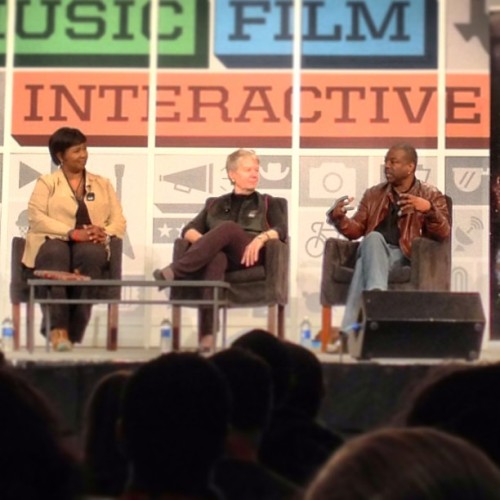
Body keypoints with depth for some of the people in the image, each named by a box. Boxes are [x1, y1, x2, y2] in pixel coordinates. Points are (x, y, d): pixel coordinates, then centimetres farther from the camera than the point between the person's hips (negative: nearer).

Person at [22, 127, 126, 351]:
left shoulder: (103, 184, 23)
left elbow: (119, 220, 13)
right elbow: (37, 219, -3)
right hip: (53, 242, -2)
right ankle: (57, 327, -42)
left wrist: (105, 233, -11)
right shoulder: (46, 183, 14)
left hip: (90, 246, 2)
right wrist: (72, 233, -17)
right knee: (56, 253, -39)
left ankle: (74, 331, -35)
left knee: (91, 254, -37)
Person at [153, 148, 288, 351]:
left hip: (249, 256, -1)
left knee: (229, 227, -35)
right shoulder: (214, 204, 29)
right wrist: (204, 242, -9)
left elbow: (282, 230, 7)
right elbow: (189, 230, 16)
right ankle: (207, 334, -58)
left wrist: (261, 238, -17)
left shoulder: (267, 202, 26)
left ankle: (175, 272, -46)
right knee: (216, 258, -41)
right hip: (218, 255, 1)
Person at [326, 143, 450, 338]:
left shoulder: (430, 195, 10)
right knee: (374, 238, -35)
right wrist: (338, 217, -5)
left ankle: (350, 328, -44)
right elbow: (356, 230, 17)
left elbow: (443, 234, -4)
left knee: (365, 264, -36)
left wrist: (428, 209, -23)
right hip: (373, 251, 3)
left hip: (403, 256, -3)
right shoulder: (373, 194, 21)